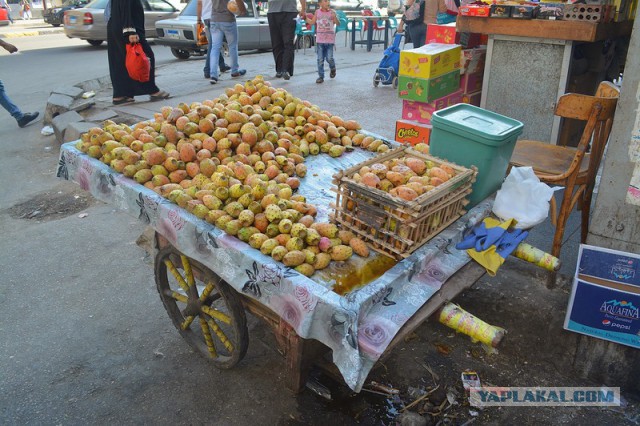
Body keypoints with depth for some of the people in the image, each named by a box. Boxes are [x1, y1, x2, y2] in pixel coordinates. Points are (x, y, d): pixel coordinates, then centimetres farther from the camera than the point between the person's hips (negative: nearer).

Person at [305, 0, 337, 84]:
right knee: (320, 59, 0)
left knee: (329, 58, -3)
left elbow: (338, 23, -10)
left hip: (330, 39, -1)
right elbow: (312, 22, 15)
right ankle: (321, 76, 9)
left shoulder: (332, 12, -1)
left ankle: (332, 68, 30)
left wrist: (334, 17, -28)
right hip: (320, 39, 2)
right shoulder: (317, 12, 5)